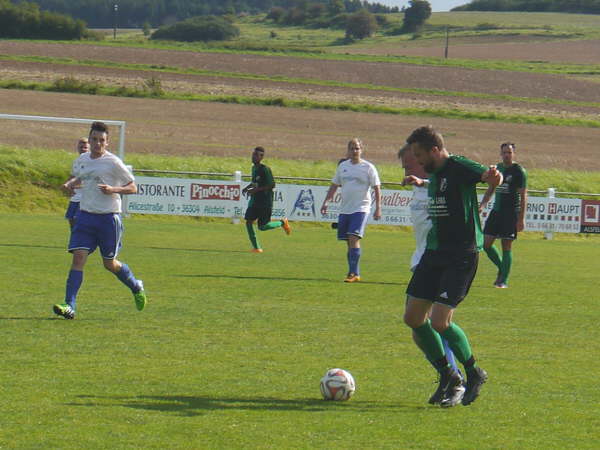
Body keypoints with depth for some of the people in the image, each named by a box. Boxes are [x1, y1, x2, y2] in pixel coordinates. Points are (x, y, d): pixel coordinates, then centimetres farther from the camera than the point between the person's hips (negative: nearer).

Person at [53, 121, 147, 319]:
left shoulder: (113, 162, -8)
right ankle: (69, 306, -17)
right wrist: (70, 184, 6)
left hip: (109, 217, -4)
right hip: (85, 215, 4)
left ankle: (136, 287, 36)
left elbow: (133, 188, -4)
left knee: (110, 264, 6)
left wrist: (113, 189, -21)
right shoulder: (82, 160, 8)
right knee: (78, 257, -12)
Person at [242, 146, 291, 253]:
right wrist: (247, 187, 7)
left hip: (265, 202, -8)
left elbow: (272, 185, -19)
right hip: (254, 201, 8)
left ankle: (282, 222, 20)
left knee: (262, 227, -5)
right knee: (248, 222, -6)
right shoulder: (254, 168, 10)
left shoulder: (265, 169, -15)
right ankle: (256, 247, 1)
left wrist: (255, 190, -22)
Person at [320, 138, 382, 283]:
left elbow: (377, 188, -2)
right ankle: (353, 273, 15)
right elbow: (334, 185, 19)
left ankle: (354, 273, -20)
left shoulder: (368, 167, -2)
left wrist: (378, 208, -9)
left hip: (361, 209, -5)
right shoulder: (342, 166, 11)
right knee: (349, 242, 7)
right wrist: (325, 202, 12)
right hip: (344, 209, 5)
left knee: (354, 238, -18)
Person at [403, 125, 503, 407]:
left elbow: (488, 176, -28)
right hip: (434, 252, 9)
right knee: (413, 318, 5)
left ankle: (474, 374, 6)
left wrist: (492, 176, -50)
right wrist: (421, 183, 48)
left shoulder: (458, 167, -12)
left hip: (461, 256, -9)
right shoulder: (435, 174, 14)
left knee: (440, 322, -16)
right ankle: (448, 377, 19)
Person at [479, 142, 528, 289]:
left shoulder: (519, 171, -6)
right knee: (486, 243, 1)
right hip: (496, 210, 6)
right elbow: (490, 189, 22)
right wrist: (482, 205, 6)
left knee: (507, 246, -4)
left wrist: (521, 219, -13)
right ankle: (501, 268, 22)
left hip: (511, 212, -6)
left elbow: (523, 196, -8)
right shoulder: (497, 168, 12)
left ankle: (504, 280, 3)